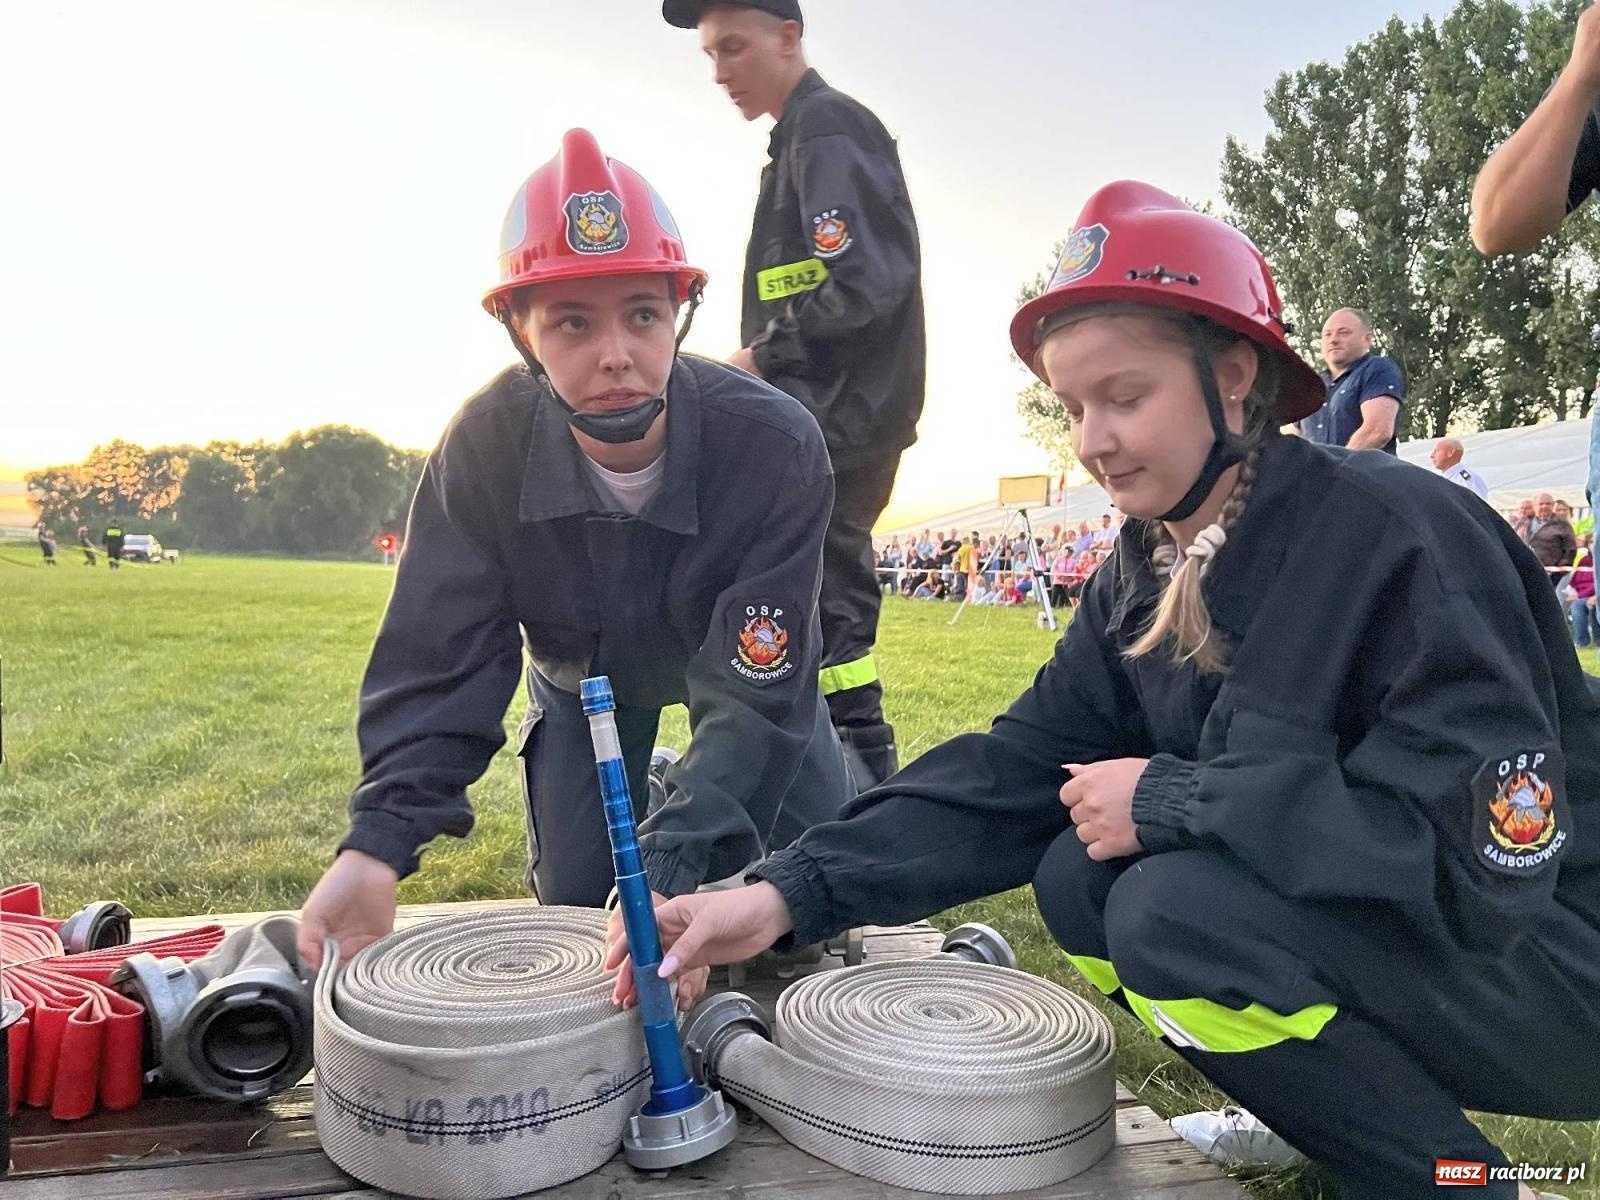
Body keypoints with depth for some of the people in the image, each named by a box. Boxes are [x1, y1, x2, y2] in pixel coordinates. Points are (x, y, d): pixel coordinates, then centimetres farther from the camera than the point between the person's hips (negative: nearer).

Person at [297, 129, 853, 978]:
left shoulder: (774, 445, -38)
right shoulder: (485, 447, -31)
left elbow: (753, 691, -39)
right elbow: (440, 660, -28)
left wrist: (671, 868, -51)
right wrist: (377, 845, -42)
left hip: (748, 661, -1)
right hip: (581, 671, 1)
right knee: (573, 902, -2)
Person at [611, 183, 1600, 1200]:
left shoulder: (1397, 537, -24)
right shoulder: (1149, 574, -1)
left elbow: (1484, 855, -29)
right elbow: (1017, 768, -7)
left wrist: (1171, 799, -24)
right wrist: (790, 894, -19)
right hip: (1364, 922, 7)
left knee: (1176, 910, -27)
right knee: (1080, 879, -8)